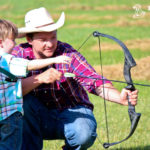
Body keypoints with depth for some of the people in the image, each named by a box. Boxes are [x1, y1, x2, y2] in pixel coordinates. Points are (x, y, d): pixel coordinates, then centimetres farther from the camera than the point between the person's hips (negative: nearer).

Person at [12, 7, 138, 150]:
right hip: (41, 119, 1)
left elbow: (94, 80, -30)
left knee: (84, 134, -32)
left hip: (73, 111, -1)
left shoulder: (68, 54, -17)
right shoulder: (19, 54, -11)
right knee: (23, 102, -29)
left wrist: (120, 97, -49)